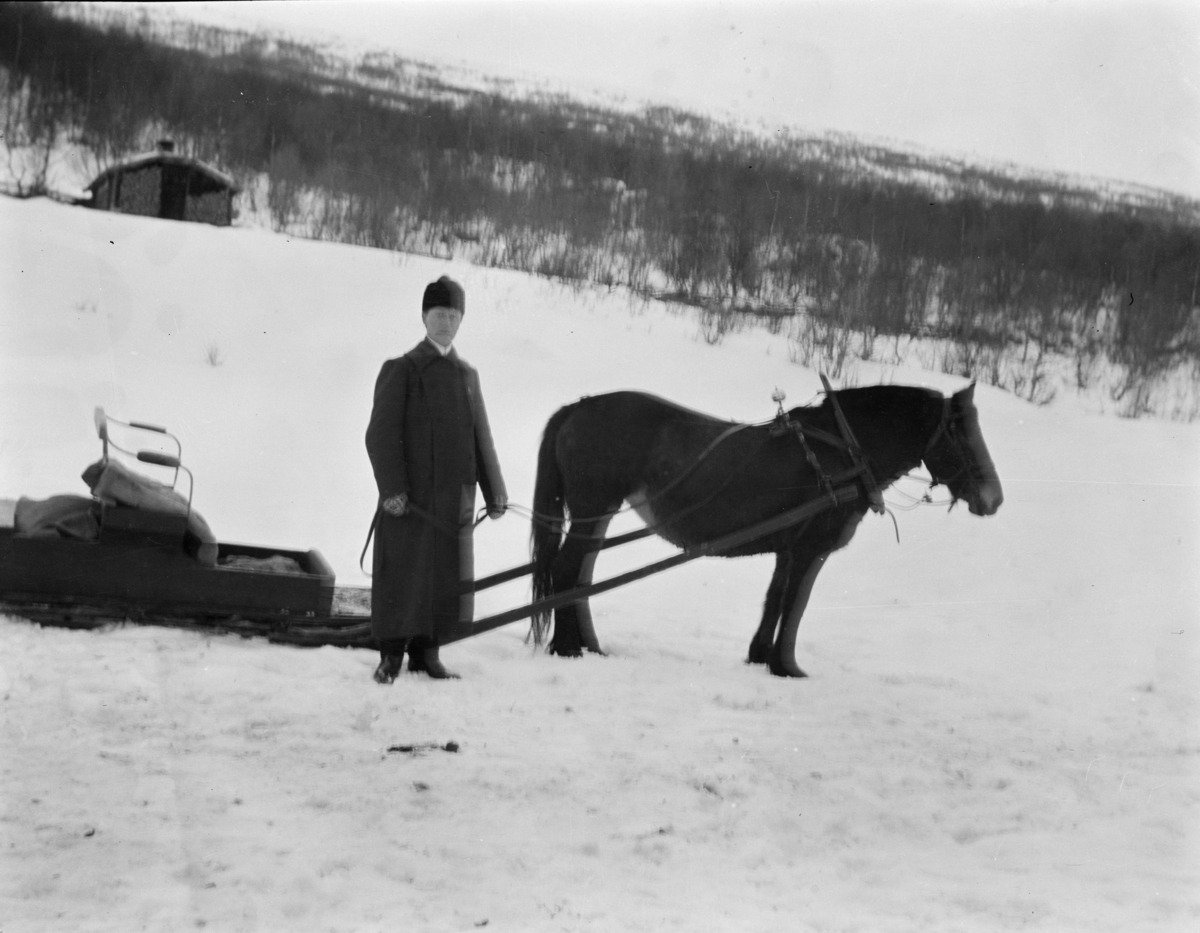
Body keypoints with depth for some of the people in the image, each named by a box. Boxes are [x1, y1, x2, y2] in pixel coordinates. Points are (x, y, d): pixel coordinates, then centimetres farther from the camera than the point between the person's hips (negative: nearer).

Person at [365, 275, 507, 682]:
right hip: (409, 497, -5)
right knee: (400, 575, -2)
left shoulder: (467, 375, 13)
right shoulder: (400, 370, -2)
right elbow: (381, 434, -7)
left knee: (444, 576, 7)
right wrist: (392, 488, -16)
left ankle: (426, 651, 17)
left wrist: (494, 492, 10)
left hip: (454, 497, 5)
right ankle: (391, 655, 7)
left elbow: (481, 437, 15)